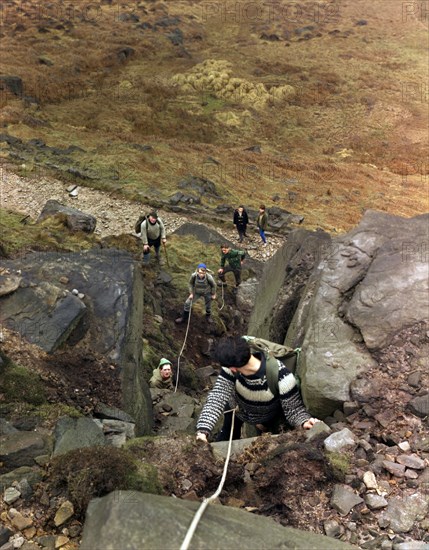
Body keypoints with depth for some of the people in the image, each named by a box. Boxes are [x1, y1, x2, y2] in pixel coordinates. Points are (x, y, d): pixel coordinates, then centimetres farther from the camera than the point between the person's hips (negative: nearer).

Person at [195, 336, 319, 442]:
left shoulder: (280, 377, -44)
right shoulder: (231, 369, -37)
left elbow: (294, 408, -34)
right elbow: (217, 397, -39)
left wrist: (304, 421, -57)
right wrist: (203, 430, -52)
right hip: (236, 409, 2)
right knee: (227, 438, 21)